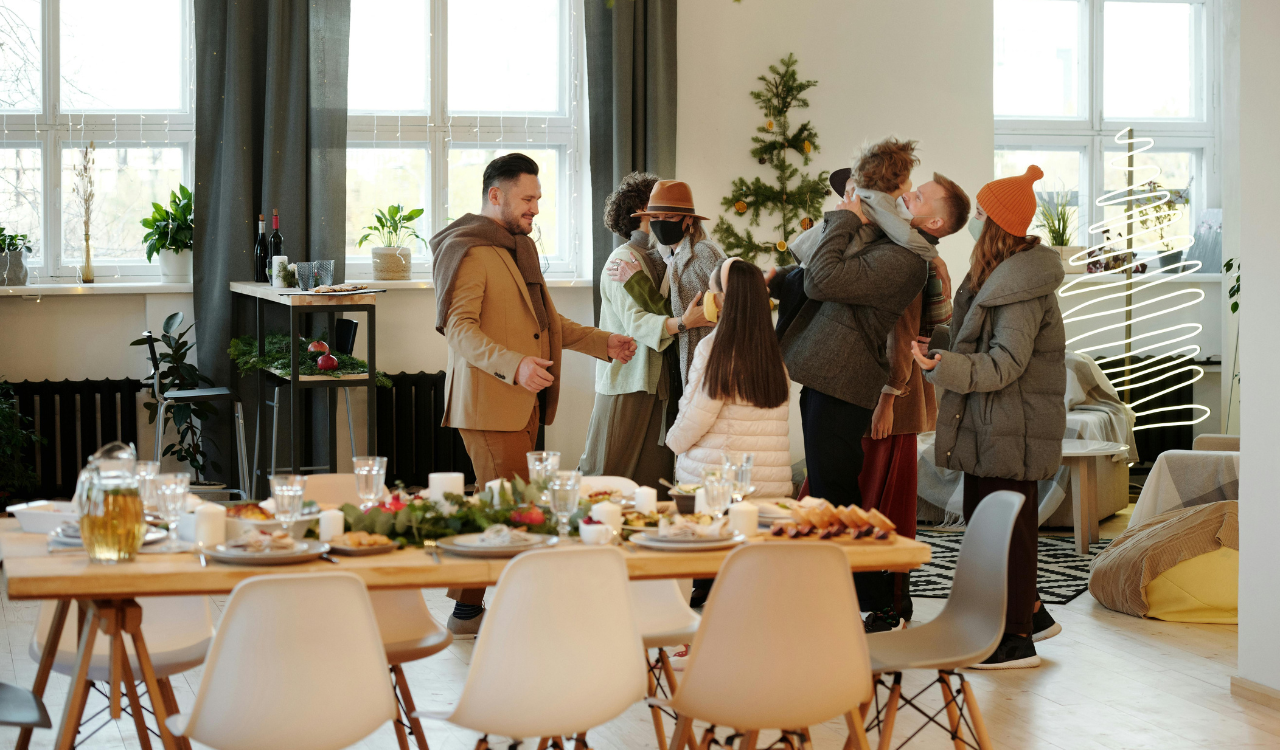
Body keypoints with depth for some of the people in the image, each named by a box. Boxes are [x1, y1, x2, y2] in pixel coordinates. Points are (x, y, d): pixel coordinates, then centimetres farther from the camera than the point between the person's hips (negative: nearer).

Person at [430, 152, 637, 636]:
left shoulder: (518, 248, 22)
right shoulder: (468, 251, -11)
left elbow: (541, 318, 30)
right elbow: (459, 328, -21)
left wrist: (602, 343, 20)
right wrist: (513, 365, -33)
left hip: (524, 402, 9)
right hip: (489, 403, -9)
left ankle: (468, 603, 16)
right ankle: (470, 611, -3)